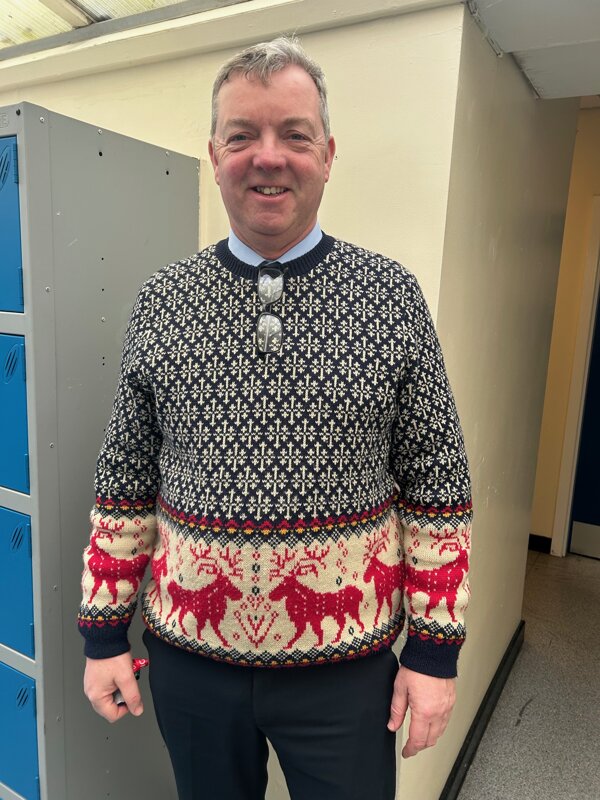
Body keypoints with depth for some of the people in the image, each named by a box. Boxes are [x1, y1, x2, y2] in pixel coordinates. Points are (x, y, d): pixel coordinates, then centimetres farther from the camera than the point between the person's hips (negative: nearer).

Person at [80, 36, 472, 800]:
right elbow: (125, 482, 2)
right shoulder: (160, 301, -4)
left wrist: (436, 649, -3)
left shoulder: (393, 295, -7)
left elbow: (437, 489, -4)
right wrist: (102, 632, 4)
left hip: (347, 664, -1)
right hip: (188, 654, 2)